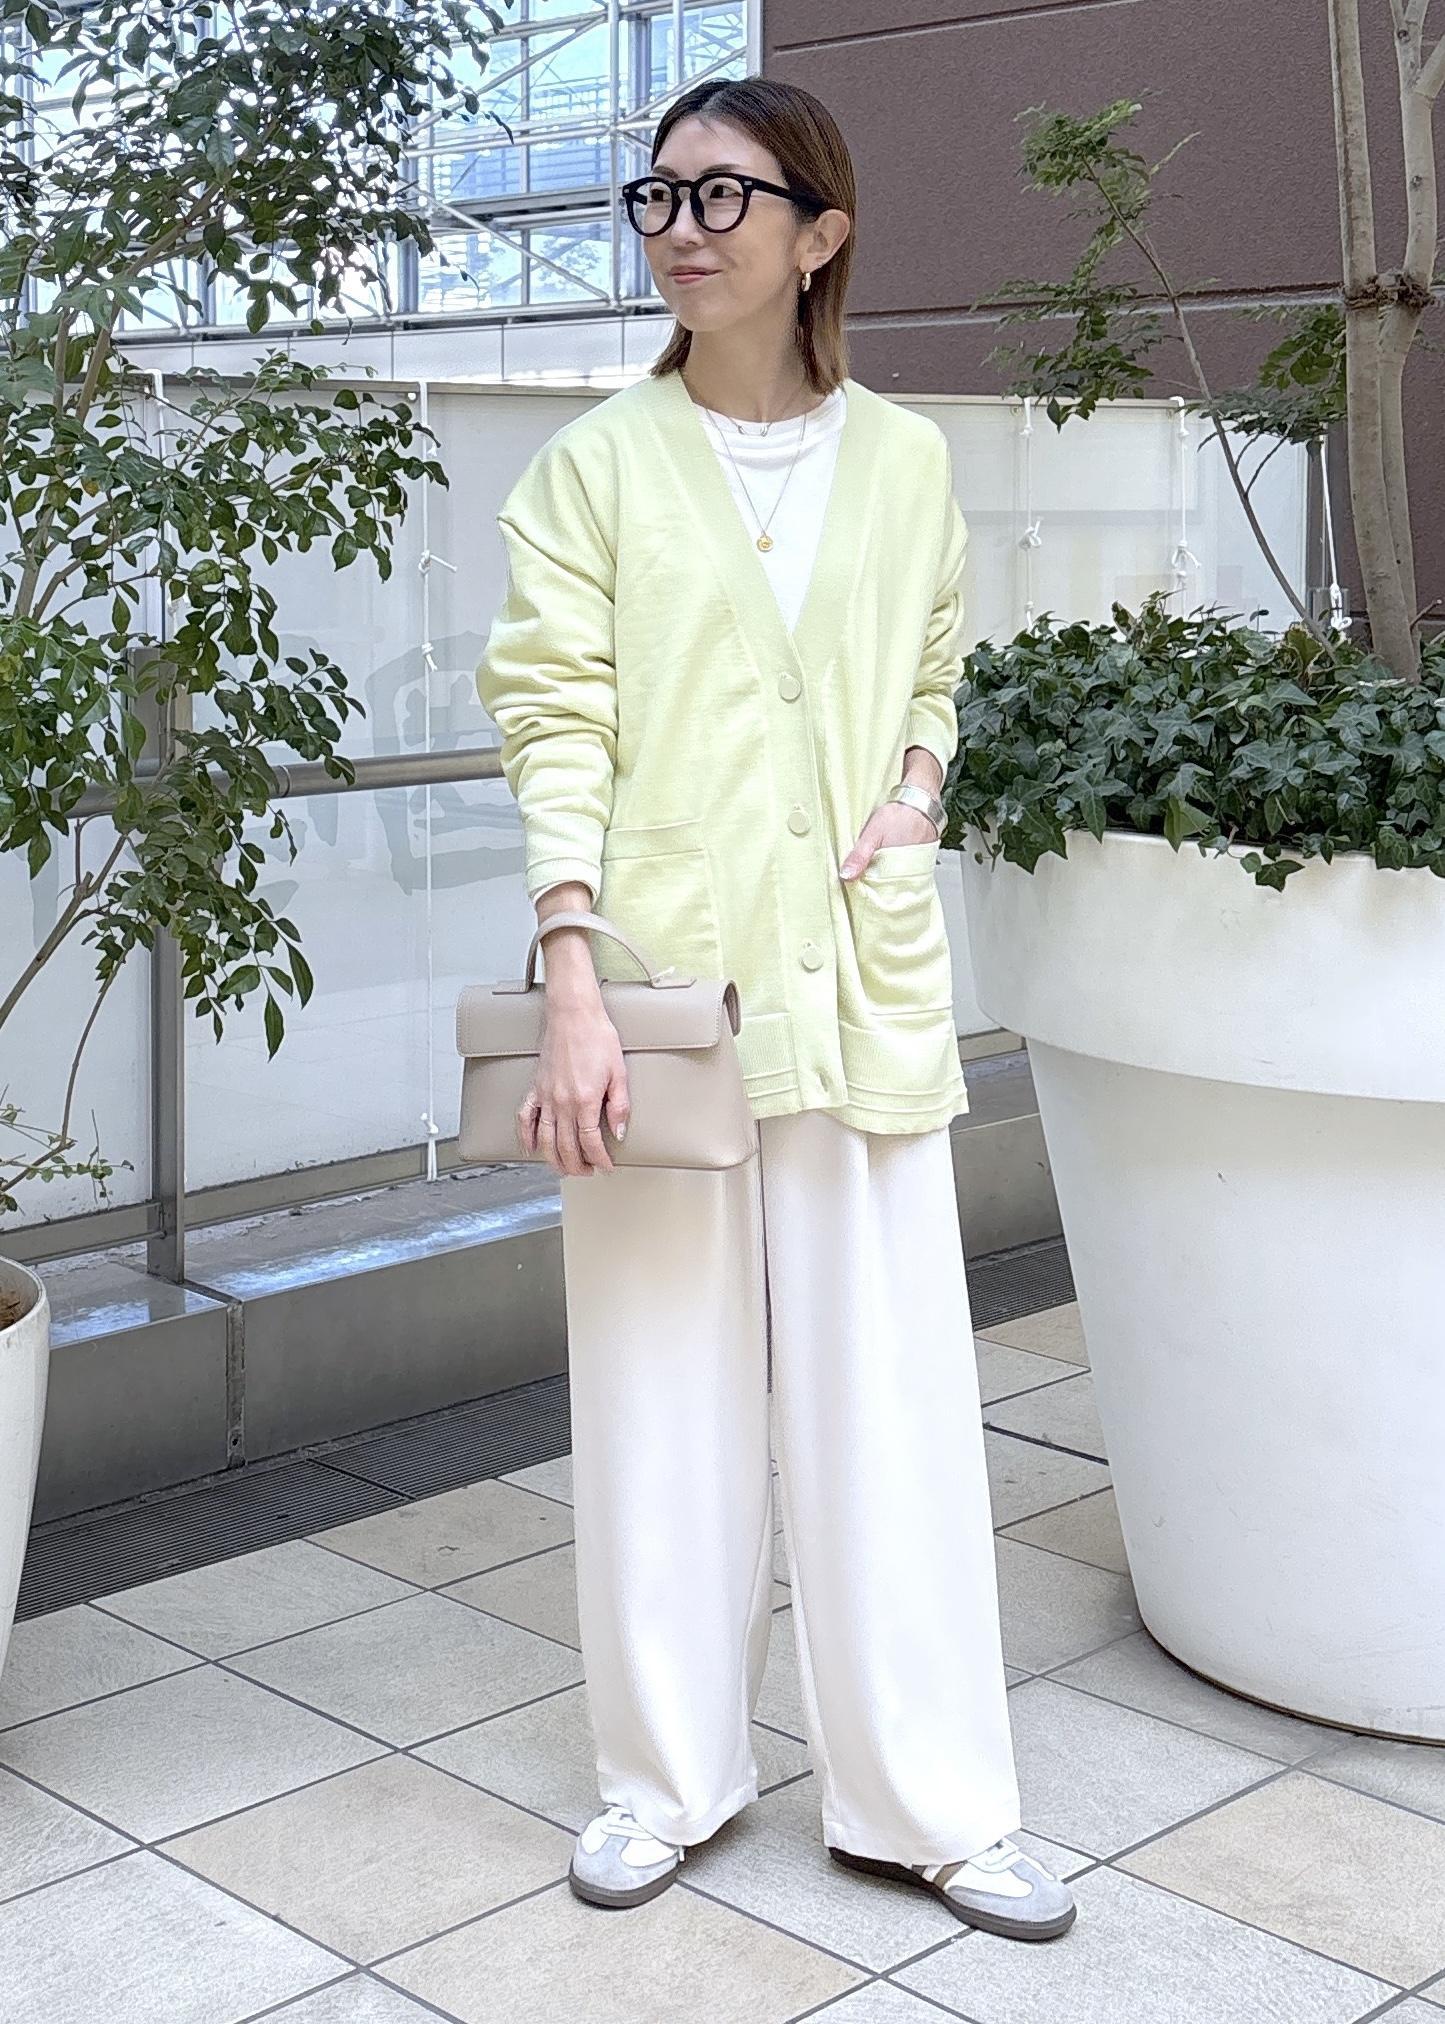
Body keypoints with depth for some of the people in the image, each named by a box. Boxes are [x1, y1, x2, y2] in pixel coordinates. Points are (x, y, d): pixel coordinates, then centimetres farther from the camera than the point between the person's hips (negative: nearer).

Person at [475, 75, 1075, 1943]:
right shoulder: (599, 464, 1)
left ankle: (922, 1799, 18)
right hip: (663, 965, -2)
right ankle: (669, 1776, 23)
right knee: (664, 1384, 7)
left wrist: (919, 791, -1)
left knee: (888, 1386, 5)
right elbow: (558, 730, -6)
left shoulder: (904, 459, 8)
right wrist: (572, 994, -15)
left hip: (859, 975, 2)